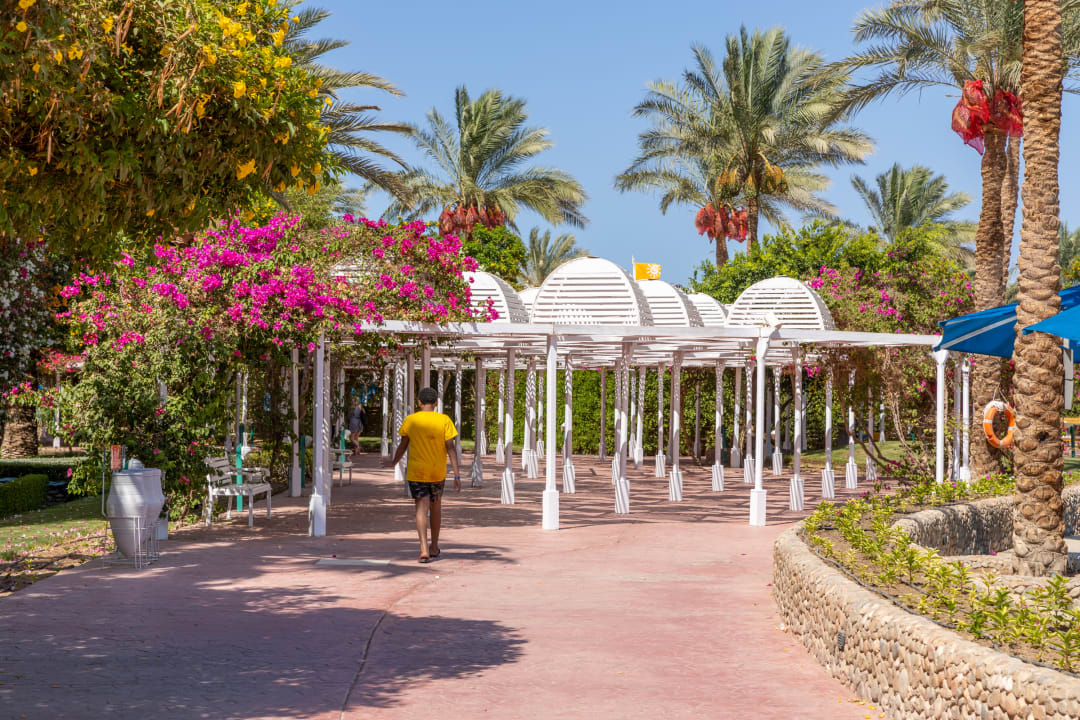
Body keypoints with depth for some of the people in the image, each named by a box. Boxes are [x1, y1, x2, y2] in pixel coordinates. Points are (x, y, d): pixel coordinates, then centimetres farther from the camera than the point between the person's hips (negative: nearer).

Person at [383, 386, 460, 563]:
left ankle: (424, 550, -19)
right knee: (436, 507, 18)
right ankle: (434, 548, 29)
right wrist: (457, 475, -5)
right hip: (438, 472, 1)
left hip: (416, 472, -1)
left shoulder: (410, 420, -3)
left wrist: (393, 462, 25)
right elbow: (450, 448, -7)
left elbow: (403, 446, 6)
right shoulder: (444, 420, -4)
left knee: (421, 509, -5)